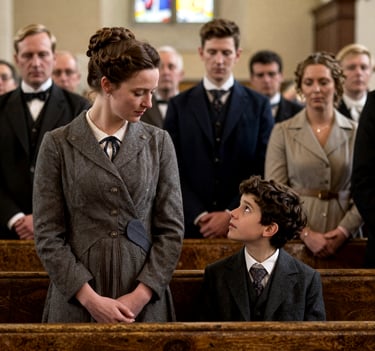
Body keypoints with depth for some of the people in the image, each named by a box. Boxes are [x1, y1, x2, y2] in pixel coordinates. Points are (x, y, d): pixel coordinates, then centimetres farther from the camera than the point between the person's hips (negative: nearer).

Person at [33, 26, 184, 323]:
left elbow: (172, 229, 2)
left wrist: (141, 295, -9)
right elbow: (48, 235, -3)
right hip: (76, 303, -1)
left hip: (145, 303, 1)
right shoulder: (58, 145, -1)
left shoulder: (158, 142, 4)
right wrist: (90, 299, -12)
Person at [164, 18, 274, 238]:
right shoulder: (179, 106, 6)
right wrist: (199, 216, -10)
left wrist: (232, 215, -10)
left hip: (242, 225, 0)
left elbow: (263, 171, -1)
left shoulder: (259, 105, 4)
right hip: (191, 225, 0)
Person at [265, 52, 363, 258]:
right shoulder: (283, 132, 3)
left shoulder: (355, 133, 5)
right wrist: (306, 234, -12)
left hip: (343, 239, 1)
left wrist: (344, 231, -11)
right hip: (294, 238, -1)